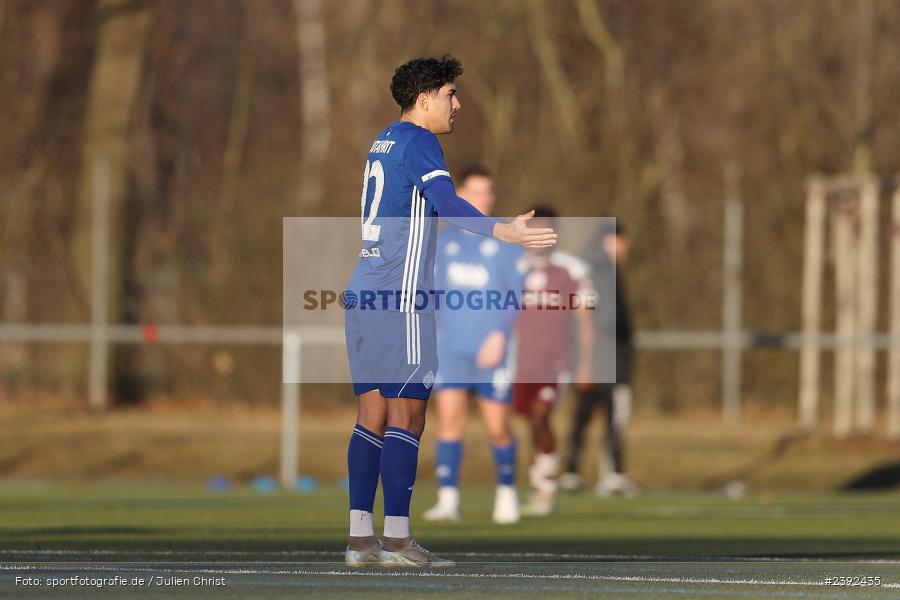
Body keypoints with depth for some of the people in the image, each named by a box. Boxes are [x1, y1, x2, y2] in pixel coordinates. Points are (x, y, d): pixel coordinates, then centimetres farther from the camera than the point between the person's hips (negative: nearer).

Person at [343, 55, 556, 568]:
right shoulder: (417, 142, -9)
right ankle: (397, 539, -10)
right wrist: (505, 232, -39)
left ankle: (360, 538, 5)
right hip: (402, 296, -9)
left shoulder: (382, 144, 19)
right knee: (406, 415, -7)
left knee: (372, 416, 7)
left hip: (363, 295, 9)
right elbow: (446, 202, -25)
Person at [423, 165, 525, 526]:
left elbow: (514, 292, -4)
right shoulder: (445, 241, 12)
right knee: (449, 418, -10)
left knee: (497, 427, 0)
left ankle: (506, 494, 21)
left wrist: (499, 335, -16)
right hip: (450, 347, 2)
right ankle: (448, 500, -10)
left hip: (491, 348, -2)